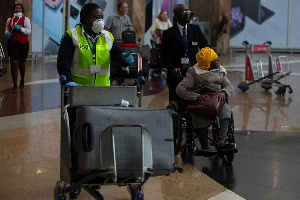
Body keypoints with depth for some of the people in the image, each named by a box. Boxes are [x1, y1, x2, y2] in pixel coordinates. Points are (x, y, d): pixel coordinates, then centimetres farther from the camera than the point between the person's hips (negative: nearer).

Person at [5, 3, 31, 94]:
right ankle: (15, 86, -8)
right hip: (12, 44, 1)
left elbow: (29, 31, -4)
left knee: (21, 63, 13)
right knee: (14, 63, -12)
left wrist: (20, 28, -19)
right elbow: (6, 29, 21)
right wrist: (7, 33, -2)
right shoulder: (9, 20, 8)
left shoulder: (25, 19, 0)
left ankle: (22, 82, 39)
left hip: (23, 44, -1)